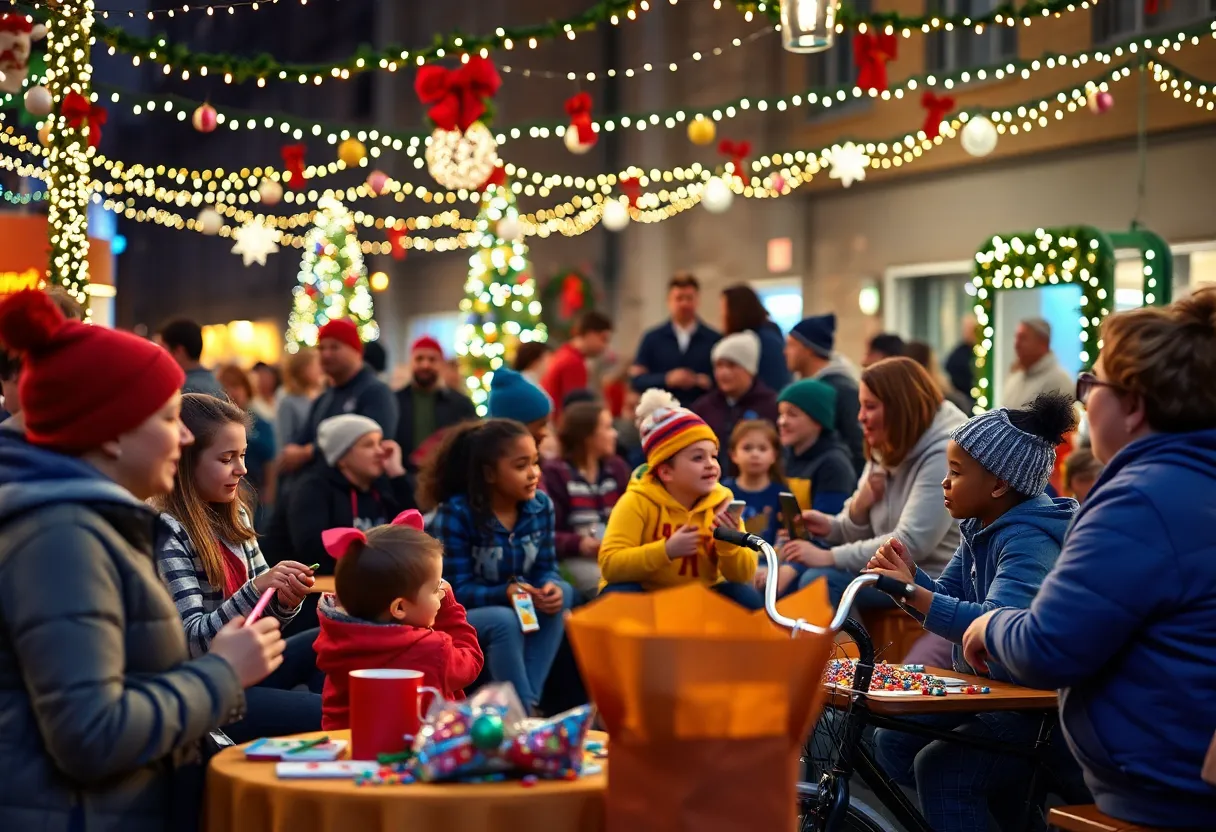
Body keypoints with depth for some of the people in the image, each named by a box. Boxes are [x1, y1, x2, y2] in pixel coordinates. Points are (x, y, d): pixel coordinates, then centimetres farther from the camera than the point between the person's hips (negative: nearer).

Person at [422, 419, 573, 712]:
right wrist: (504, 593, -37)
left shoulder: (541, 505, -3)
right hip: (460, 617, -6)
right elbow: (457, 590, -20)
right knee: (505, 621, -36)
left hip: (519, 609, 6)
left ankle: (528, 702, -24)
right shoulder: (455, 513, -18)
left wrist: (550, 587, -25)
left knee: (562, 592, -22)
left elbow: (546, 568, 0)